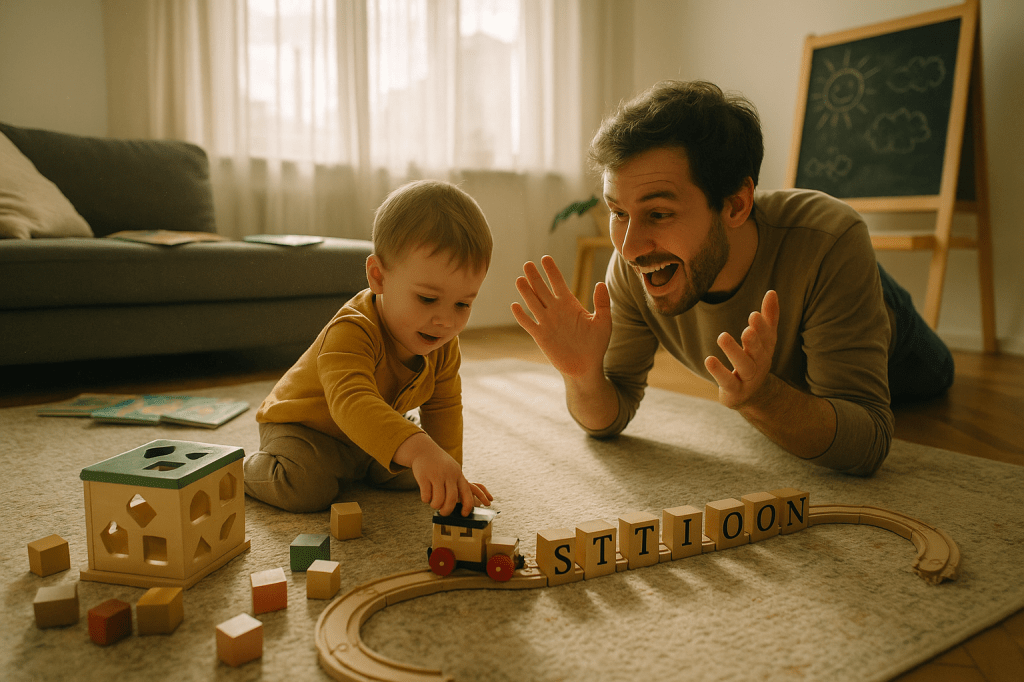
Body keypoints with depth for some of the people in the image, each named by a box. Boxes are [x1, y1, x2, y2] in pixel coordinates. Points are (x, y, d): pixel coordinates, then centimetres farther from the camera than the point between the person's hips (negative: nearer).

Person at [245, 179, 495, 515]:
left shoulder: (444, 344, -17)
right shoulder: (352, 332, -42)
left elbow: (443, 408, -2)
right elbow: (351, 402, -59)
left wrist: (450, 472, -8)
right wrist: (418, 449, -74)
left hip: (373, 432, 7)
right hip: (302, 425, -7)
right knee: (307, 489, -29)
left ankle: (356, 469, 26)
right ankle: (245, 468, 4)